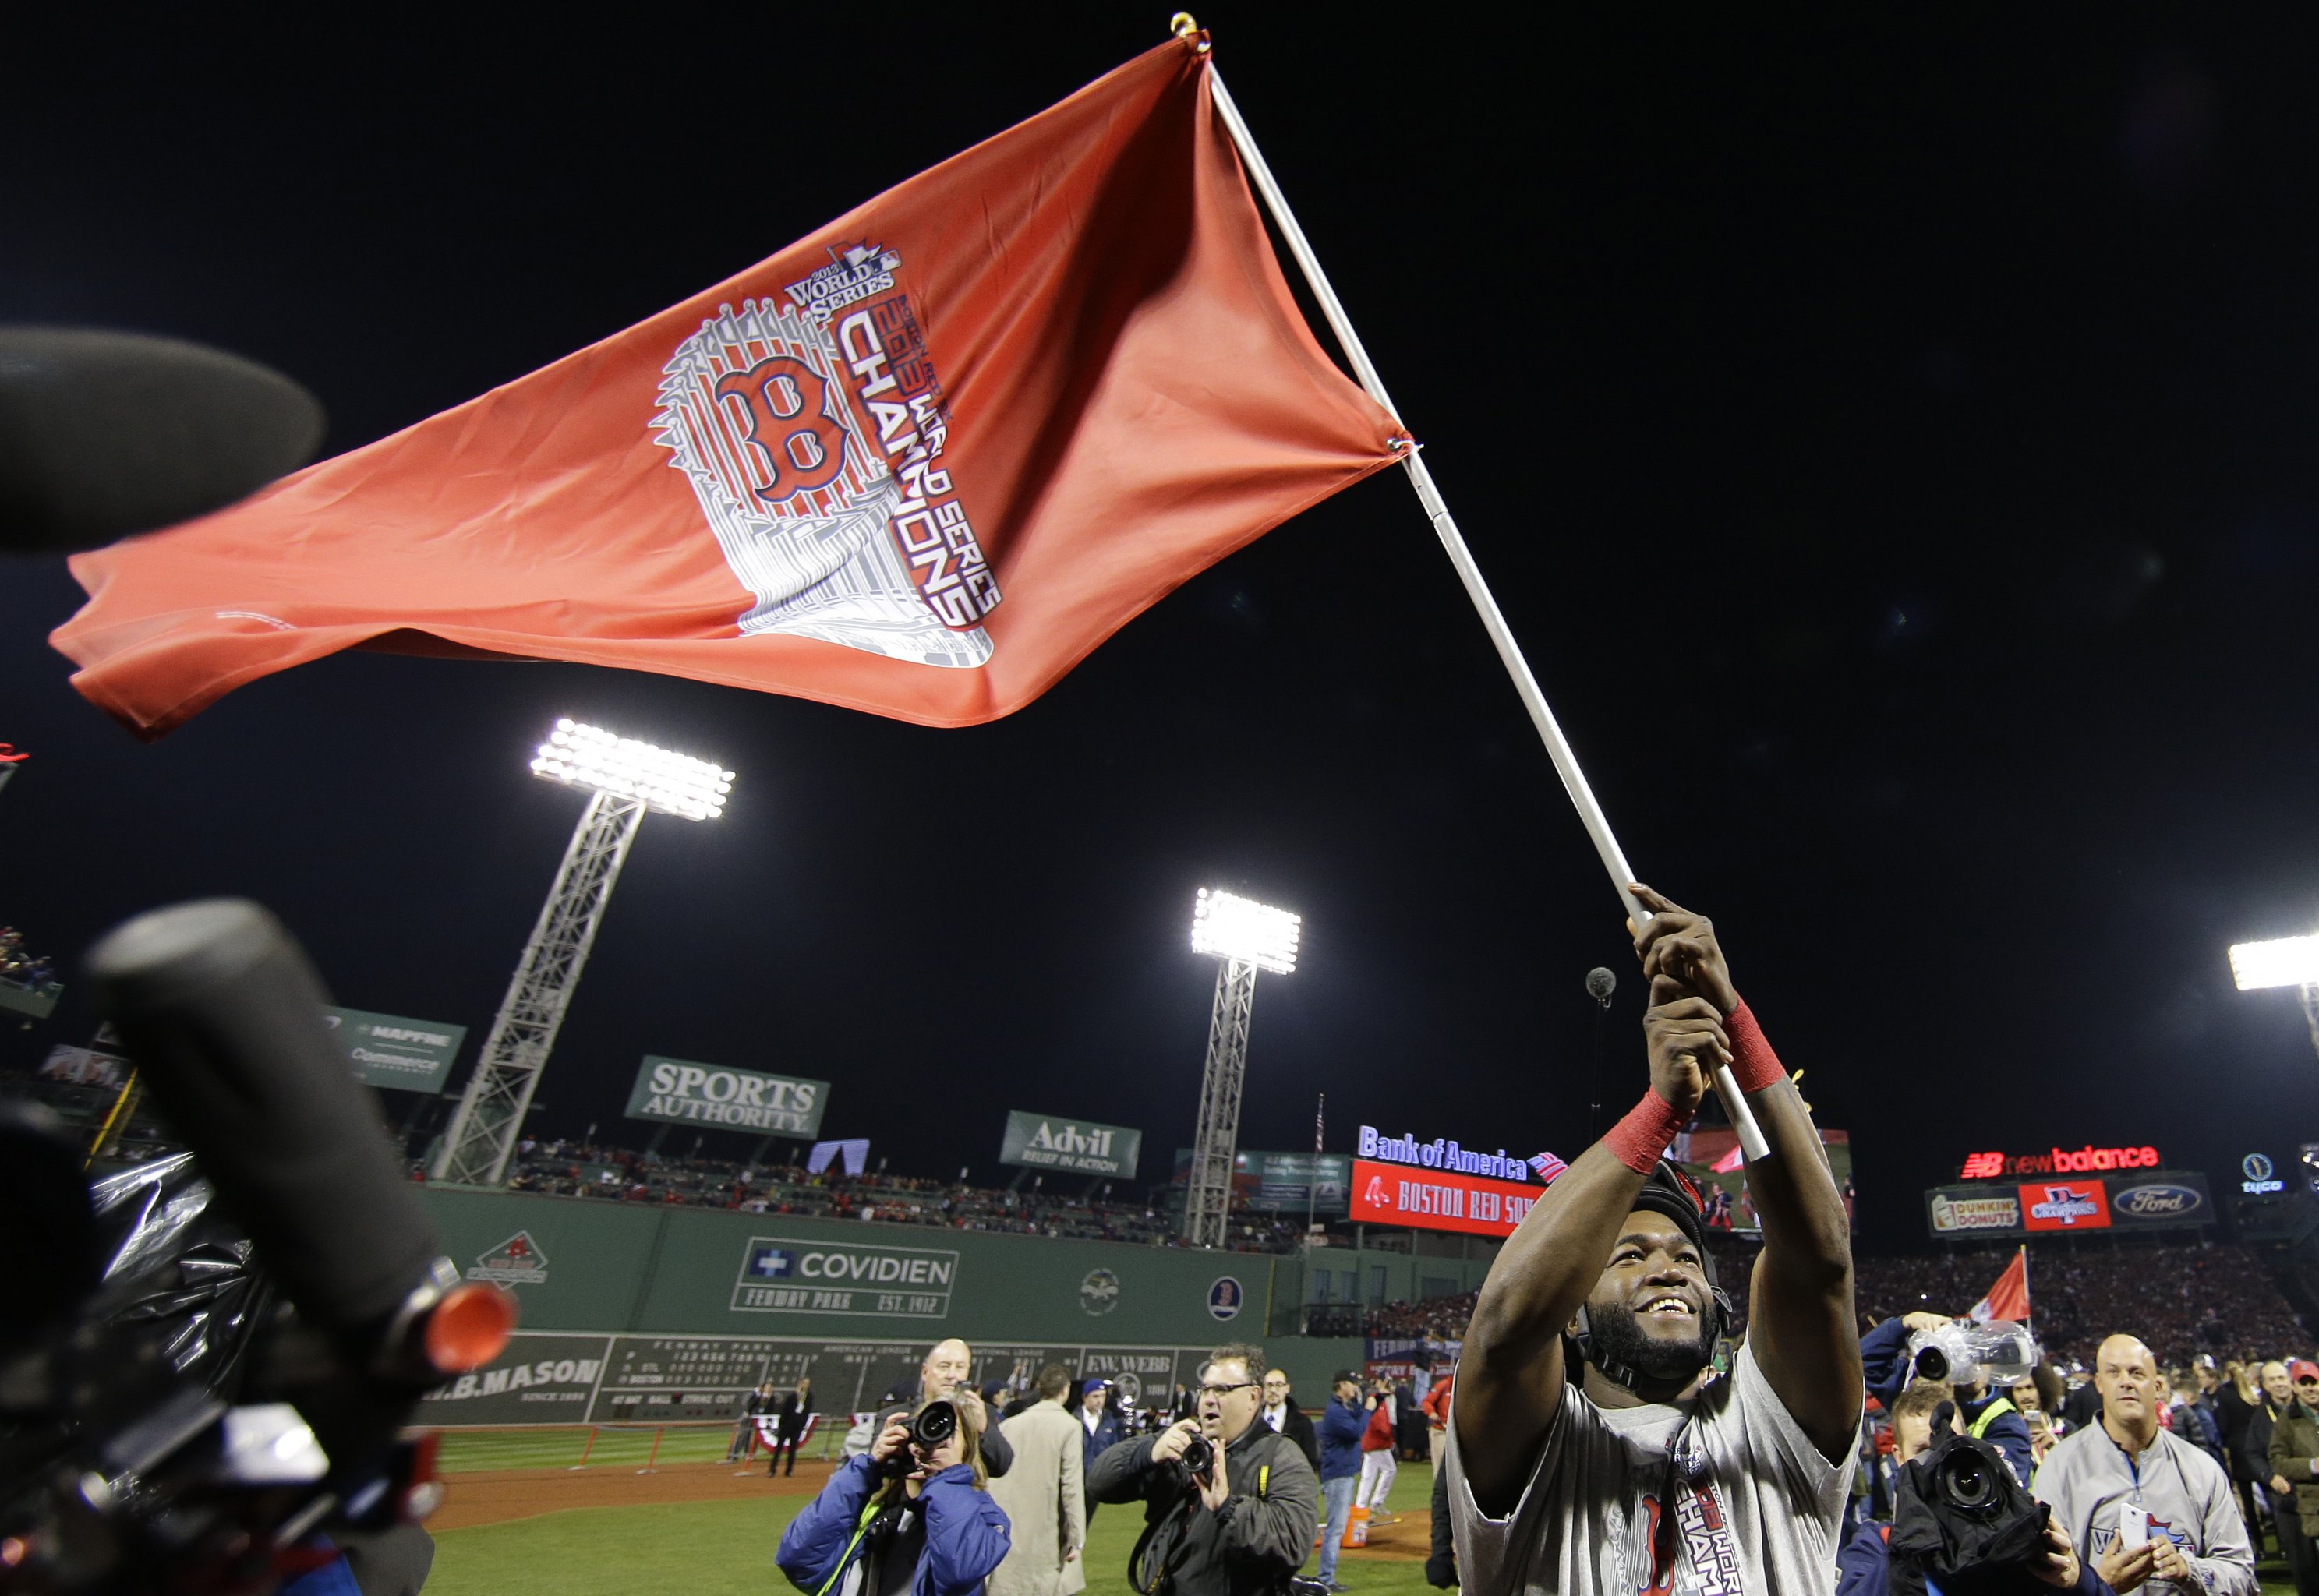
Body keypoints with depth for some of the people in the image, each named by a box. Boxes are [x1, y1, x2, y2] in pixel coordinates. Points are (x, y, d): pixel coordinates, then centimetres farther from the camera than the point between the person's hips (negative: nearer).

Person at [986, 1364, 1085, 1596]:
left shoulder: (1009, 1423, 1)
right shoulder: (1069, 1426, -9)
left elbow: (990, 1479, 3)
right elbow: (1072, 1487, -11)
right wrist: (1077, 1538, -5)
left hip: (1004, 1533, 4)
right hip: (1045, 1535, -4)